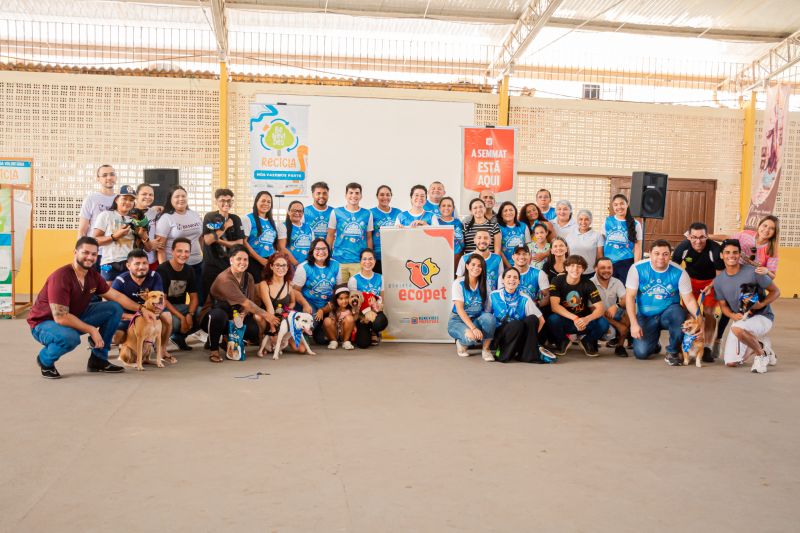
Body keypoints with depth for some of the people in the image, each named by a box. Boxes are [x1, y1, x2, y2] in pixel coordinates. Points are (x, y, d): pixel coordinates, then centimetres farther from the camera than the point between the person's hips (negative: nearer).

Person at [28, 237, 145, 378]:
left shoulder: (93, 275, -6)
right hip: (45, 323, -8)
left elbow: (116, 296, 7)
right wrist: (91, 330, -26)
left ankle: (98, 359, 4)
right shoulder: (61, 277, -29)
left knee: (115, 308, -4)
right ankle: (45, 360, -4)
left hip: (75, 317, 8)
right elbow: (60, 317, -32)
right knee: (70, 337, -40)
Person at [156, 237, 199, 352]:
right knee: (175, 322, -37)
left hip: (180, 307, 6)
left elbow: (194, 297, 4)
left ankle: (179, 336, 6)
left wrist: (190, 314, -18)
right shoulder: (162, 270, -14)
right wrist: (181, 317, -25)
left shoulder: (189, 271, 4)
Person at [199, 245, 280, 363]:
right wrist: (266, 315, -29)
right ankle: (214, 349, -17)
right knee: (218, 315, -41)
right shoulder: (224, 279, -25)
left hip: (234, 318, 6)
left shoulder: (248, 277, 0)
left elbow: (251, 302, -6)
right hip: (212, 318, -6)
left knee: (257, 329, -20)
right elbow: (244, 302, -29)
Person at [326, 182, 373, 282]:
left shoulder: (367, 214, 7)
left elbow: (369, 238, 11)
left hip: (360, 261, 1)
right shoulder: (336, 212, 4)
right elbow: (330, 236, 8)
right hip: (339, 260, -1)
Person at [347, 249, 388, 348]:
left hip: (375, 312, 3)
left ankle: (374, 332, 4)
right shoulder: (354, 279, -7)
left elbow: (382, 299, 12)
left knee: (381, 322, -35)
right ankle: (364, 333, 16)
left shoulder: (379, 278, 6)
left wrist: (379, 306, -11)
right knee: (363, 343, -23)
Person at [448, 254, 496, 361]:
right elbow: (460, 309, -17)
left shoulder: (483, 285, 4)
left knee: (489, 317, -31)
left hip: (477, 319, 3)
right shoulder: (459, 283, -9)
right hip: (458, 320, -3)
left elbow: (487, 309, 1)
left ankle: (486, 349, -14)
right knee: (471, 337, -36)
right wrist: (473, 328, -29)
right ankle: (461, 343, 1)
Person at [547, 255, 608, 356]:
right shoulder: (557, 281, -13)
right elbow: (554, 306, -23)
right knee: (553, 319, -36)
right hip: (564, 320, -1)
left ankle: (586, 340, 7)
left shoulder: (588, 284, -8)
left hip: (582, 321, 1)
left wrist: (587, 319, -35)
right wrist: (575, 318, -35)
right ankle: (562, 341, 0)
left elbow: (600, 308, -14)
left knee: (603, 323, -28)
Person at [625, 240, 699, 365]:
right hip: (646, 316, 0)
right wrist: (634, 323, -19)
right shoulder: (637, 269, -13)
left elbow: (689, 300, -9)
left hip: (669, 312, 0)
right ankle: (653, 345, 24)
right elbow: (630, 297, -11)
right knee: (641, 352, -18)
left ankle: (673, 352, -9)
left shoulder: (679, 272, -12)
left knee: (678, 313, -36)